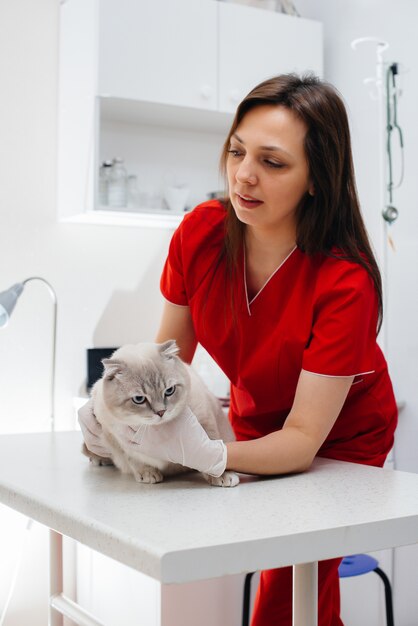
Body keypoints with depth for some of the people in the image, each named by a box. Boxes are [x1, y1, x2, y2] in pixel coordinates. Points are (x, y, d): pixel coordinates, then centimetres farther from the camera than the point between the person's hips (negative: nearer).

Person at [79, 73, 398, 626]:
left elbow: (303, 440, -32)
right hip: (256, 421, 4)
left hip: (340, 438, -4)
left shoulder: (345, 284, -35)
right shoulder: (200, 233, -22)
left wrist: (210, 455, -48)